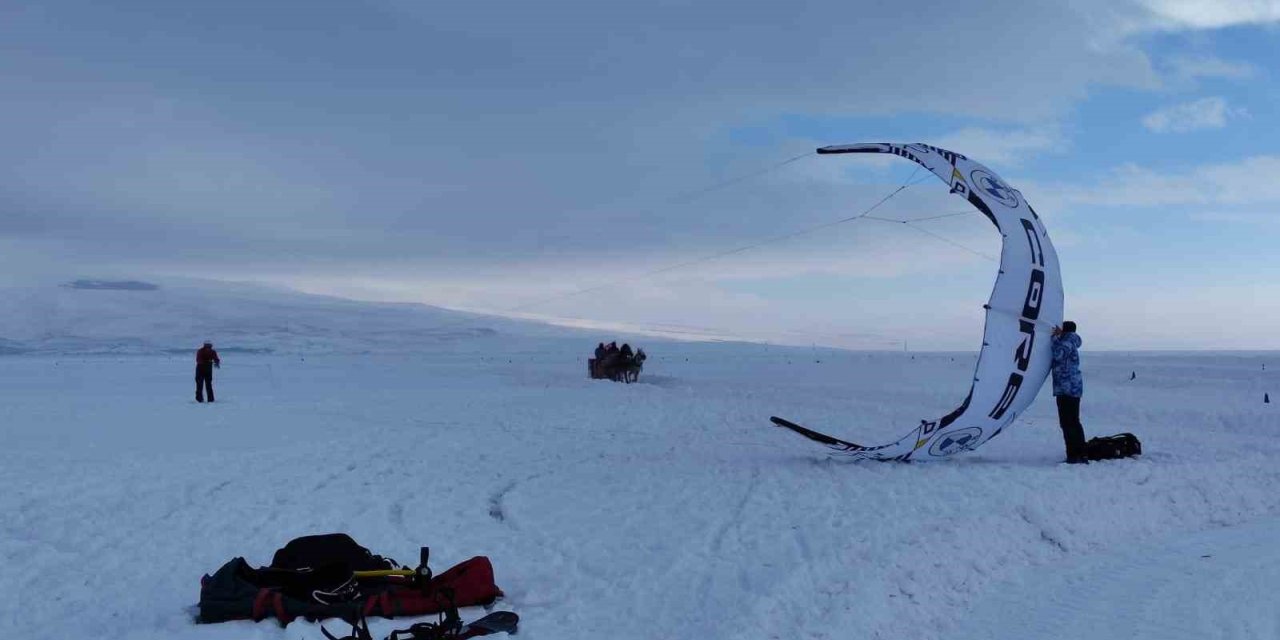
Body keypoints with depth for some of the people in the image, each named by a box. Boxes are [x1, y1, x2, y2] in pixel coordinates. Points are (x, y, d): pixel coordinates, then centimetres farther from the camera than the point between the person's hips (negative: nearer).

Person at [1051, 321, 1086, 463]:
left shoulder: (1067, 343, -13)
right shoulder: (1071, 344, 17)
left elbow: (1058, 355, -28)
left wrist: (1056, 338, -14)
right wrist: (1057, 337, 10)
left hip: (1067, 389, -10)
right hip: (1074, 388, 10)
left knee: (1067, 423, -8)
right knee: (1074, 422, 16)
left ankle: (1073, 456, -8)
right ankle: (1082, 455, 21)